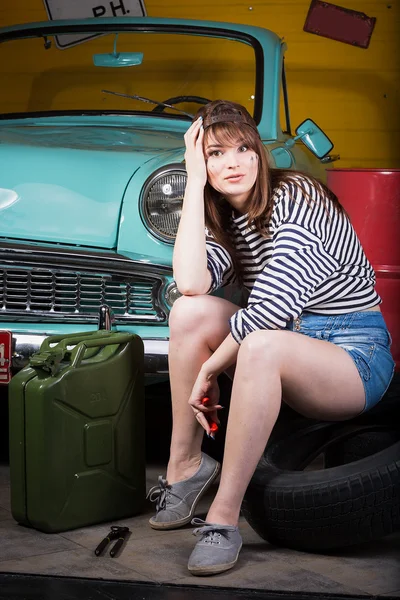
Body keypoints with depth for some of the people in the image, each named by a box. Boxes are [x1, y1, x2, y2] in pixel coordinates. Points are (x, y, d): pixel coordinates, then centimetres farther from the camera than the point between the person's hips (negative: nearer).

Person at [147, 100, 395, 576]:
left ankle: (224, 518, -31)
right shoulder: (224, 218, 6)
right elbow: (191, 283, -16)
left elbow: (272, 307, -25)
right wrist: (195, 183, -12)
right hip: (291, 344, 7)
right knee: (189, 311, -15)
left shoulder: (295, 197, -16)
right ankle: (185, 464, -5)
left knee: (263, 346, -37)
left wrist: (210, 367, -16)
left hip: (357, 356, -7)